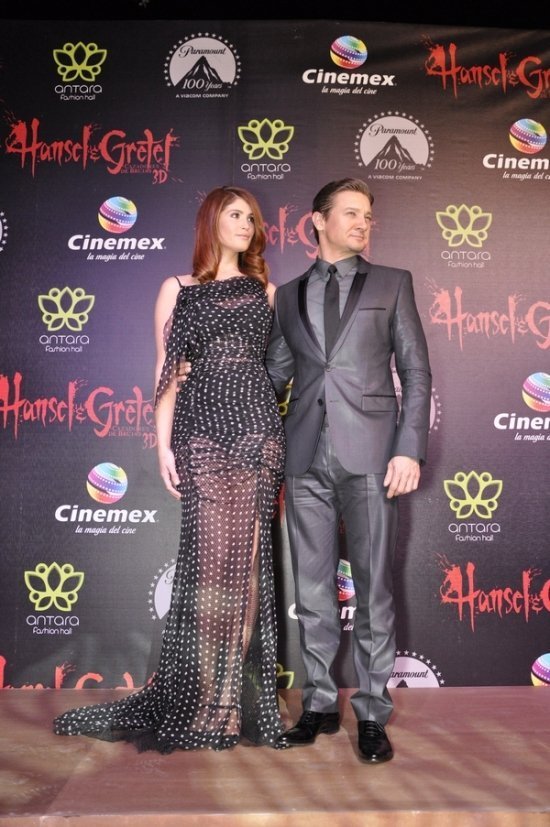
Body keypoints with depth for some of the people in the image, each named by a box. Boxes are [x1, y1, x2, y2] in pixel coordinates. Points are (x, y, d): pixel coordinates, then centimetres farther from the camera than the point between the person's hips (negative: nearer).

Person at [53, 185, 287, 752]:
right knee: (211, 553, -5)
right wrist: (163, 445, -4)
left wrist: (286, 438, 5)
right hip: (201, 426, -2)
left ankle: (233, 696, 14)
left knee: (248, 554, 1)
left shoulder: (264, 291, 16)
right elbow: (166, 373, 4)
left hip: (259, 426, 2)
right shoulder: (178, 289, 10)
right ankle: (200, 699, 10)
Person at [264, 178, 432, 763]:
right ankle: (319, 704, 24)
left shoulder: (391, 283, 10)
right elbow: (275, 375, 16)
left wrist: (409, 449, -6)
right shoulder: (289, 295, 15)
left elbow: (416, 372, 4)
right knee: (312, 587, 9)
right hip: (306, 457, 2)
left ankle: (372, 714, 16)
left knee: (373, 588, 3)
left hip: (369, 453, -2)